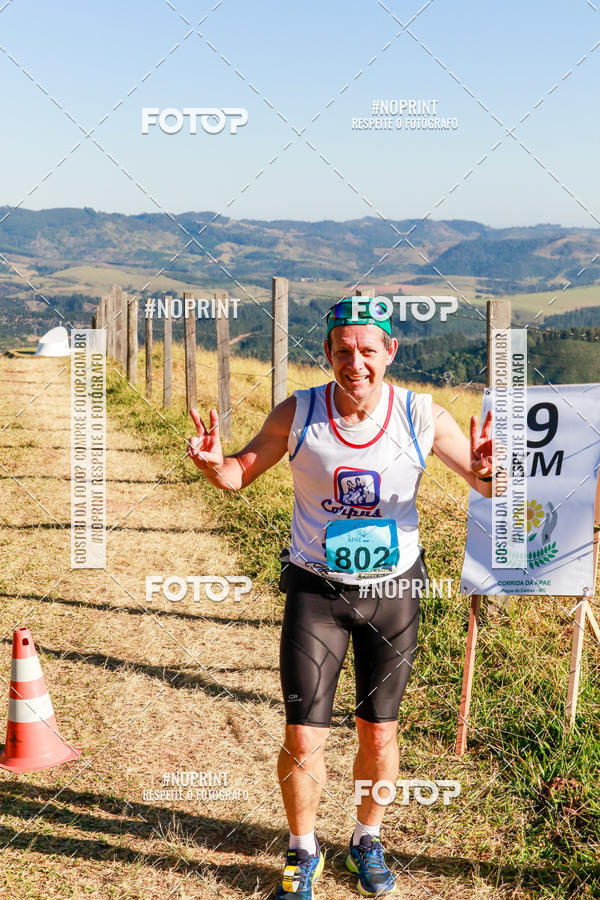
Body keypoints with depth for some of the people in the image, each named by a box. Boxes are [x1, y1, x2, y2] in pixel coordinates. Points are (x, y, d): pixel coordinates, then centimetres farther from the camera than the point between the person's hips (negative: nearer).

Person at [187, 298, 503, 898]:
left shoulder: (421, 416, -11)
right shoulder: (297, 414, -10)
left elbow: (490, 486, -6)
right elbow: (238, 476, 1)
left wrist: (487, 470, -31)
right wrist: (212, 461, -23)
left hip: (393, 590, 1)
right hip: (316, 589, -1)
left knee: (378, 732, 13)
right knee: (302, 739, -2)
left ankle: (367, 841, 39)